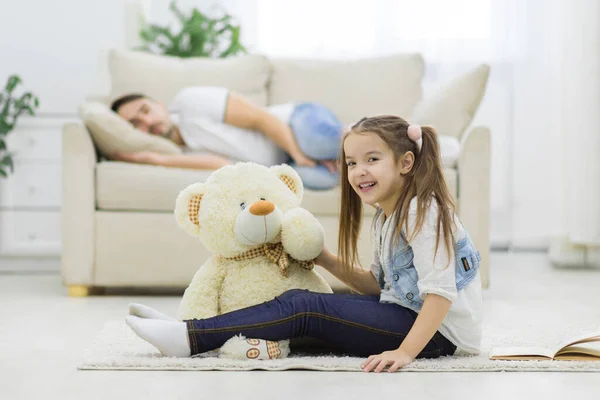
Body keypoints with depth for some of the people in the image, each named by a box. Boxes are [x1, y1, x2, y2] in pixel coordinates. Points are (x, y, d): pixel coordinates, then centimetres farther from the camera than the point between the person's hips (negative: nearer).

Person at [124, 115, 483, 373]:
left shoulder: (421, 211, -16)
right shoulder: (387, 216, 13)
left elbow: (441, 293, -24)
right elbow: (378, 285, 15)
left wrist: (405, 352, -30)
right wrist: (326, 260, 4)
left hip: (437, 331, -9)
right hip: (404, 314, 9)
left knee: (302, 307, -16)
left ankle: (189, 338, -17)